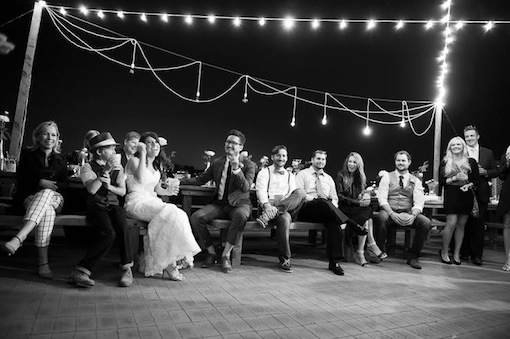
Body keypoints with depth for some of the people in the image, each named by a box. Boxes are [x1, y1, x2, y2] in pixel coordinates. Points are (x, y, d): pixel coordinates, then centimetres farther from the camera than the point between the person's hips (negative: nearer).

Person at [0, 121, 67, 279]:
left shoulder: (60, 159, 19)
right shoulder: (27, 155, 12)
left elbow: (64, 184, 11)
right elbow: (21, 179, 4)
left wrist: (50, 186, -11)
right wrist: (40, 182, -14)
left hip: (54, 198, 1)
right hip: (29, 197, -1)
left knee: (46, 193, -39)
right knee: (47, 211, -39)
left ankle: (18, 239, -54)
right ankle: (43, 262, -48)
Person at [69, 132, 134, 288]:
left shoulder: (118, 167, 15)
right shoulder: (88, 167, 3)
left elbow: (122, 191, 10)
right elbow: (91, 189, -13)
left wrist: (109, 186, -10)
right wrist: (106, 171, -17)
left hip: (113, 205, 3)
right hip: (96, 206, -3)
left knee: (123, 228, -29)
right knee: (108, 234, -31)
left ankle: (127, 269, -17)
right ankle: (80, 272, -21)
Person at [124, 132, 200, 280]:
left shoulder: (156, 166, 20)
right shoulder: (134, 160, -2)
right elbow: (141, 179, -23)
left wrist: (167, 191, 3)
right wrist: (143, 154, -15)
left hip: (152, 202, 7)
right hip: (136, 203, -7)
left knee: (179, 215, -21)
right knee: (170, 214, -29)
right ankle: (169, 264, -21)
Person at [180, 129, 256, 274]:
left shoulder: (248, 164, -1)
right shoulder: (217, 163, 12)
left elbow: (246, 188, -14)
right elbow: (200, 179, 16)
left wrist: (236, 168, -26)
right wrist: (179, 181, 6)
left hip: (239, 204, -3)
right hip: (219, 203, 4)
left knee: (240, 216, -38)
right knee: (196, 217, -21)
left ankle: (226, 255, -19)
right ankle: (211, 253, -3)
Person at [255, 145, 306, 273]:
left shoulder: (290, 176, 23)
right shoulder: (264, 172, 13)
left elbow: (294, 195, 7)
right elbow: (261, 191, -4)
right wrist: (266, 204, -27)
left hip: (287, 207, 3)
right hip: (268, 207, -3)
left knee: (301, 192, -26)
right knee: (284, 218, -36)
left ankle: (269, 214, -33)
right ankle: (285, 260, -24)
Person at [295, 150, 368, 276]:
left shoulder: (328, 178, 25)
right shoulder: (303, 174, 10)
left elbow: (334, 198, 19)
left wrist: (332, 207, -4)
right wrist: (315, 198, -16)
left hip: (326, 210, 4)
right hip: (306, 209, -4)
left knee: (334, 221, -31)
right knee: (323, 203, -37)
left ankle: (334, 261, -28)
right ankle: (352, 224, -32)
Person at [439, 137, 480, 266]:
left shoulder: (471, 162, 9)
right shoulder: (445, 162, 6)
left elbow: (476, 180, 7)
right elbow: (441, 181, 1)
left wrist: (468, 185, -12)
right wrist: (454, 178, -12)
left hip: (466, 195, 2)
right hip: (451, 195, -2)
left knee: (461, 224, 4)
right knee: (451, 223, -10)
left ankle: (456, 253, 15)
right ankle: (444, 252, 5)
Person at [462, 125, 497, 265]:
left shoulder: (488, 153, 10)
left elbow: (495, 171, 10)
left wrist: (484, 172, -9)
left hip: (481, 194, 2)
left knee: (479, 224, 3)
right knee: (464, 223, 5)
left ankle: (476, 255, 10)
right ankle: (464, 252, 16)